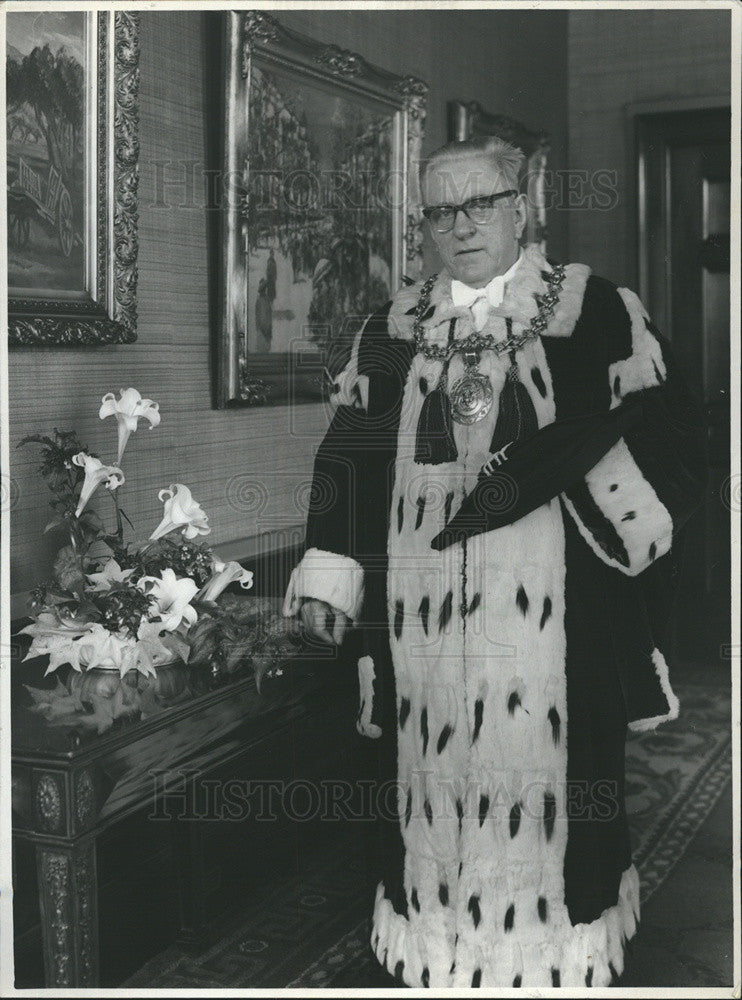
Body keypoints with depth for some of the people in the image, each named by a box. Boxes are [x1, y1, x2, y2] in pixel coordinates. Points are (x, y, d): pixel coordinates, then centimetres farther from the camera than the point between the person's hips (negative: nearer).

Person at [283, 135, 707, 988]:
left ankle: (556, 954, 18)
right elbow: (349, 460, 14)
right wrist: (329, 583, 5)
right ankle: (441, 955, 22)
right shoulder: (391, 331, 13)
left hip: (549, 619, -3)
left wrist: (540, 474, -16)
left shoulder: (599, 313, 2)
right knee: (436, 783, 6)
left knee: (540, 781, 0)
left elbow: (666, 437, -4)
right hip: (424, 619, 3)